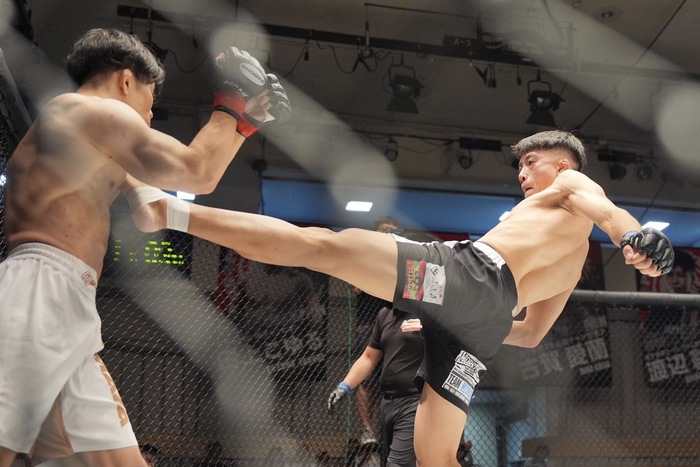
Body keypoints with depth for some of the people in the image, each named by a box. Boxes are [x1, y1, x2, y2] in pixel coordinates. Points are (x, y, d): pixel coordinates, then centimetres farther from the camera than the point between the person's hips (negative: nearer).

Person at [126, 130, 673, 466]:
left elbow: (601, 203, -5)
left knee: (317, 243, -17)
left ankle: (171, 210, -26)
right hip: (490, 319, 8)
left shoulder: (572, 184, 21)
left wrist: (636, 235, -27)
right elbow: (532, 333, 45)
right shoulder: (574, 263, 41)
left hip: (468, 272, -7)